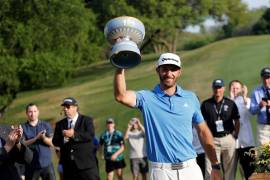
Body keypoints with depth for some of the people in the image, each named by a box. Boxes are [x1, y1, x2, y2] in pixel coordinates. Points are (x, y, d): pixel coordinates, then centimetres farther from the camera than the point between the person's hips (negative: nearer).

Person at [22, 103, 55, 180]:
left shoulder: (46, 125, 7)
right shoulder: (23, 127, 4)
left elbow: (51, 143, 0)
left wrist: (44, 138, -22)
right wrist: (36, 138, -21)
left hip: (46, 163, 1)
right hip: (31, 165, -1)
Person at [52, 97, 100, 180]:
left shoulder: (87, 120, 4)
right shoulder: (60, 124, 15)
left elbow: (91, 135, -13)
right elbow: (55, 142, 6)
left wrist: (74, 134, -20)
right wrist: (64, 139, -15)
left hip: (86, 163, -4)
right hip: (69, 166, 4)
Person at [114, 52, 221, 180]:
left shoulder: (190, 98, 9)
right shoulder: (147, 98, 1)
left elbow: (203, 132, 14)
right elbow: (121, 96, -19)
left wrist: (215, 166, 12)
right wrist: (120, 67, -29)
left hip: (190, 169, 2)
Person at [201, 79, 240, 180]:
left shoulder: (230, 104, 6)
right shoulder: (206, 104, 3)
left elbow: (237, 121, 11)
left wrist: (235, 135, 1)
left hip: (228, 139, 1)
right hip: (212, 140, -1)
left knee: (230, 168, 5)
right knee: (210, 168, -7)